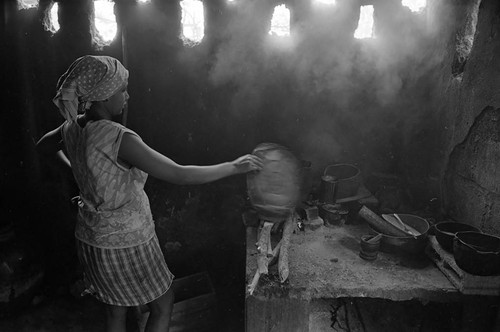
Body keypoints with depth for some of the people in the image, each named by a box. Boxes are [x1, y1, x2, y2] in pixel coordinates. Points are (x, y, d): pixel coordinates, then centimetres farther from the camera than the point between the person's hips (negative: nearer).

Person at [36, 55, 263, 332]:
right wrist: (234, 167, -21)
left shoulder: (72, 127, -5)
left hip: (91, 239, 8)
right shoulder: (118, 138, -29)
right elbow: (179, 175, -31)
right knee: (163, 306, 17)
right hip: (127, 244, -7)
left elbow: (42, 147, 18)